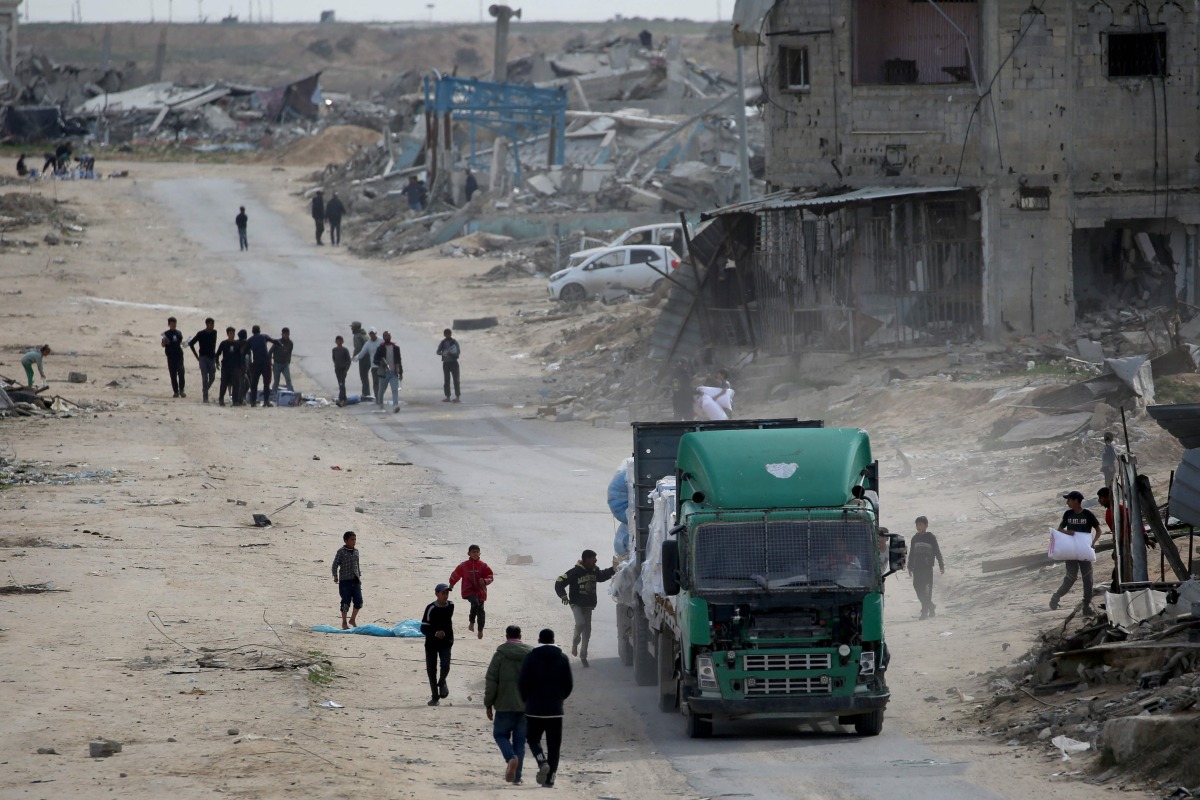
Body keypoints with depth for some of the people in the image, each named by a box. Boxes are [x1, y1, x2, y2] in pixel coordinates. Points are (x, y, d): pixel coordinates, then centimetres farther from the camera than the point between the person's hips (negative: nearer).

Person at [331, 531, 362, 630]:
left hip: (355, 580, 5)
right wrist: (335, 576, -11)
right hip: (345, 580, -5)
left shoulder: (356, 551, 12)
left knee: (358, 601, 0)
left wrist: (359, 576, 19)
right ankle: (344, 623, 9)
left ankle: (352, 620, 19)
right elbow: (335, 564, -6)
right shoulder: (341, 552, -6)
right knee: (346, 602, -2)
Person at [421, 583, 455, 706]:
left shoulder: (450, 606, 1)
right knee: (431, 670, 3)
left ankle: (442, 682, 15)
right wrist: (435, 633, -31)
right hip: (431, 644, -2)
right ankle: (435, 696, 18)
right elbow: (423, 628, -15)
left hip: (445, 642, 2)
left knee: (445, 666, -18)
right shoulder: (431, 608, -13)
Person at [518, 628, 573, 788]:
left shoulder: (530, 658, -5)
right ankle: (550, 777, 2)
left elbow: (522, 683, -6)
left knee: (533, 738, 14)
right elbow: (569, 685, 4)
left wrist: (527, 700, 12)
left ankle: (542, 761, -12)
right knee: (554, 744, 8)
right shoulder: (562, 659, 1)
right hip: (555, 710, 2)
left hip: (534, 709, -2)